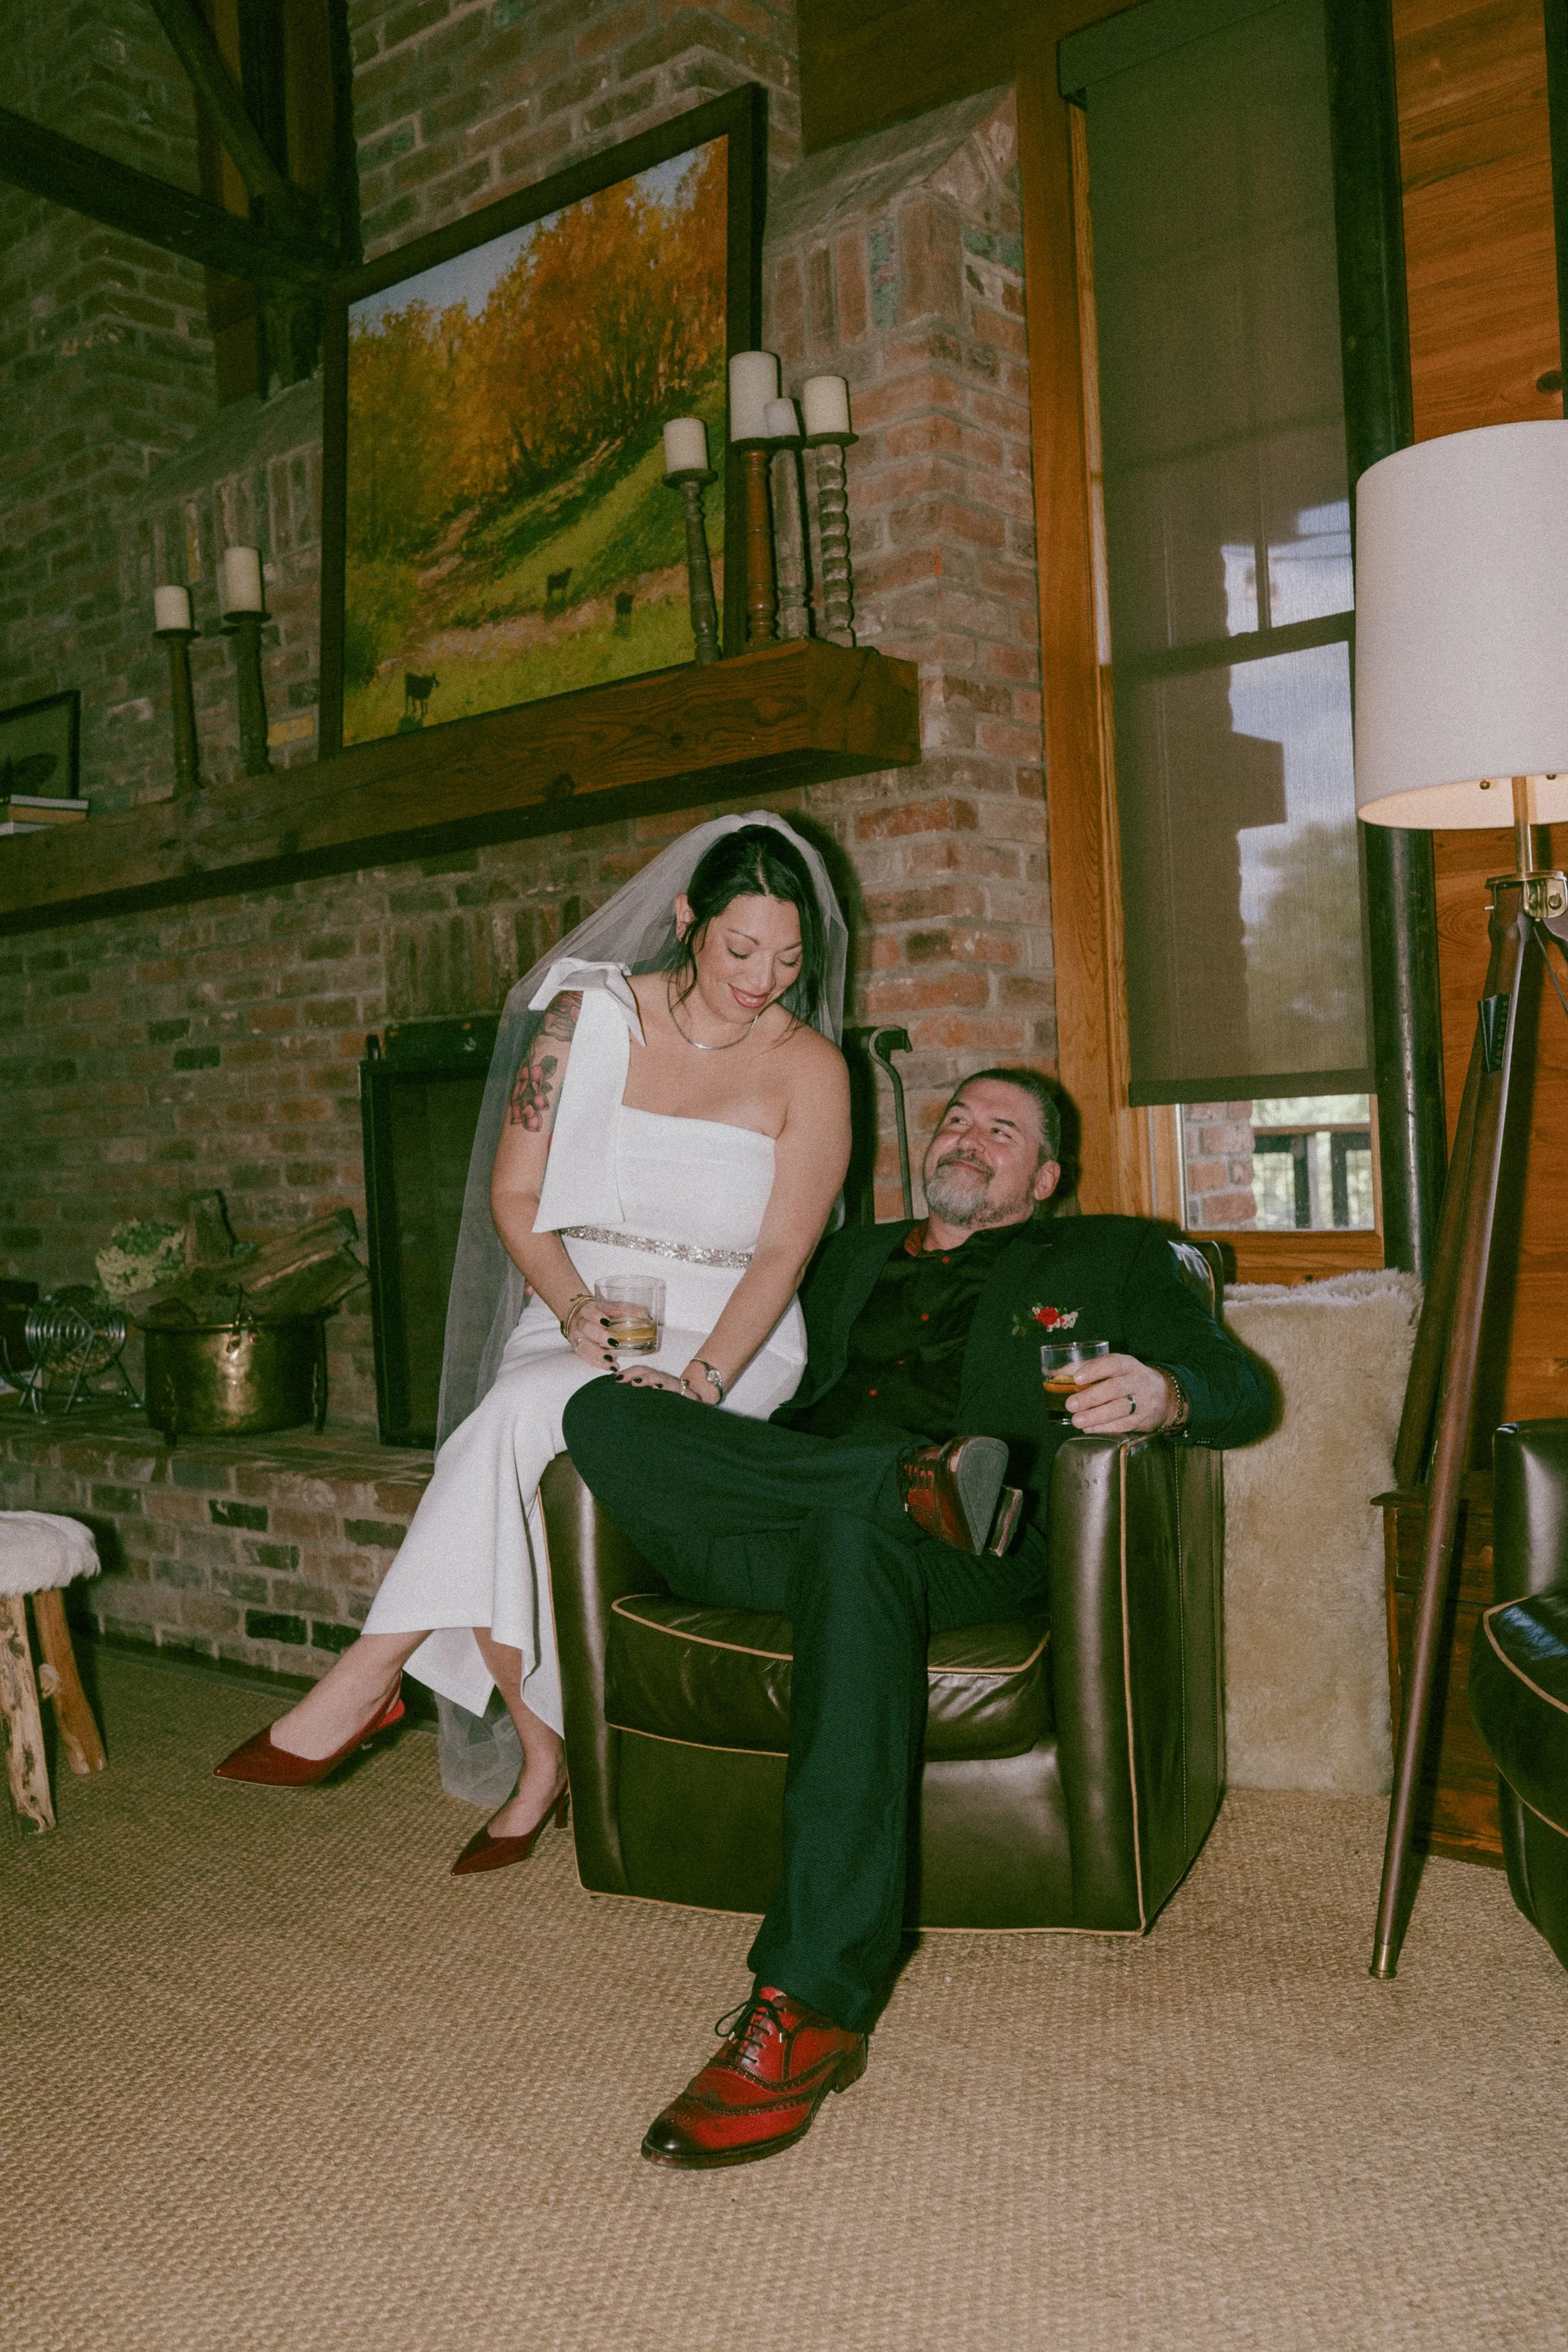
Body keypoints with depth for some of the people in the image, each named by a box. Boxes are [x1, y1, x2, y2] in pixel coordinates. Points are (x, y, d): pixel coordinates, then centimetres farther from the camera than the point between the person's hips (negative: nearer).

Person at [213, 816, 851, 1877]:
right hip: (575, 1319, 3)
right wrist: (576, 1310, -15)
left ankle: (371, 1673, -20)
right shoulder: (586, 1016, 3)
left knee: (521, 1411, -32)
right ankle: (544, 1758, -10)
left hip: (728, 1342, -2)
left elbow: (782, 1252, -8)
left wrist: (701, 1379, -25)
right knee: (498, 1490, -29)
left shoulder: (809, 1067, -1)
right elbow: (514, 1195, 3)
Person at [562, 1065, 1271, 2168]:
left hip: (971, 1551, -3)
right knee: (601, 1411, -22)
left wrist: (1166, 1396, -12)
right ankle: (919, 1483, -28)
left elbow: (1243, 1390, 13)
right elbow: (786, 1400, 31)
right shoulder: (851, 1258, 35)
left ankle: (812, 2007, -39)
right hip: (787, 1534, 4)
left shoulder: (1108, 1259, 23)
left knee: (855, 1537, -41)